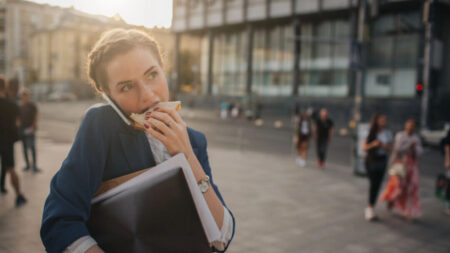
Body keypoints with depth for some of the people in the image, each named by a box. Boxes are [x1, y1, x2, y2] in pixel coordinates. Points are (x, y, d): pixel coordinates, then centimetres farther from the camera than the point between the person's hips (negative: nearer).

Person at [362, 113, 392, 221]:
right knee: (373, 183, -12)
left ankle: (370, 208, 13)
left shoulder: (388, 133, 5)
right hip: (371, 160, -3)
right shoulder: (370, 133, -2)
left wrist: (382, 145, -18)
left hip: (382, 160, 3)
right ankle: (370, 208, -10)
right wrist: (373, 144, -22)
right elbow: (364, 147, -4)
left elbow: (389, 148, 2)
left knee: (377, 184, 3)